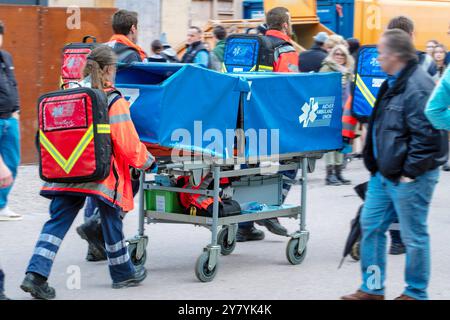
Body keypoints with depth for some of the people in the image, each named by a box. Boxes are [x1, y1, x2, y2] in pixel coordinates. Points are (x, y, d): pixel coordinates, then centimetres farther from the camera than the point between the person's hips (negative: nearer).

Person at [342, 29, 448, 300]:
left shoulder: (418, 87, -20)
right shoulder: (394, 83, 13)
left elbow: (427, 135, -23)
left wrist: (409, 172, -20)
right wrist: (376, 164, 20)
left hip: (409, 179, -10)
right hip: (384, 174, 10)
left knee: (414, 236, 2)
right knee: (371, 226, 13)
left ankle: (416, 293, 14)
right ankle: (372, 288, 22)